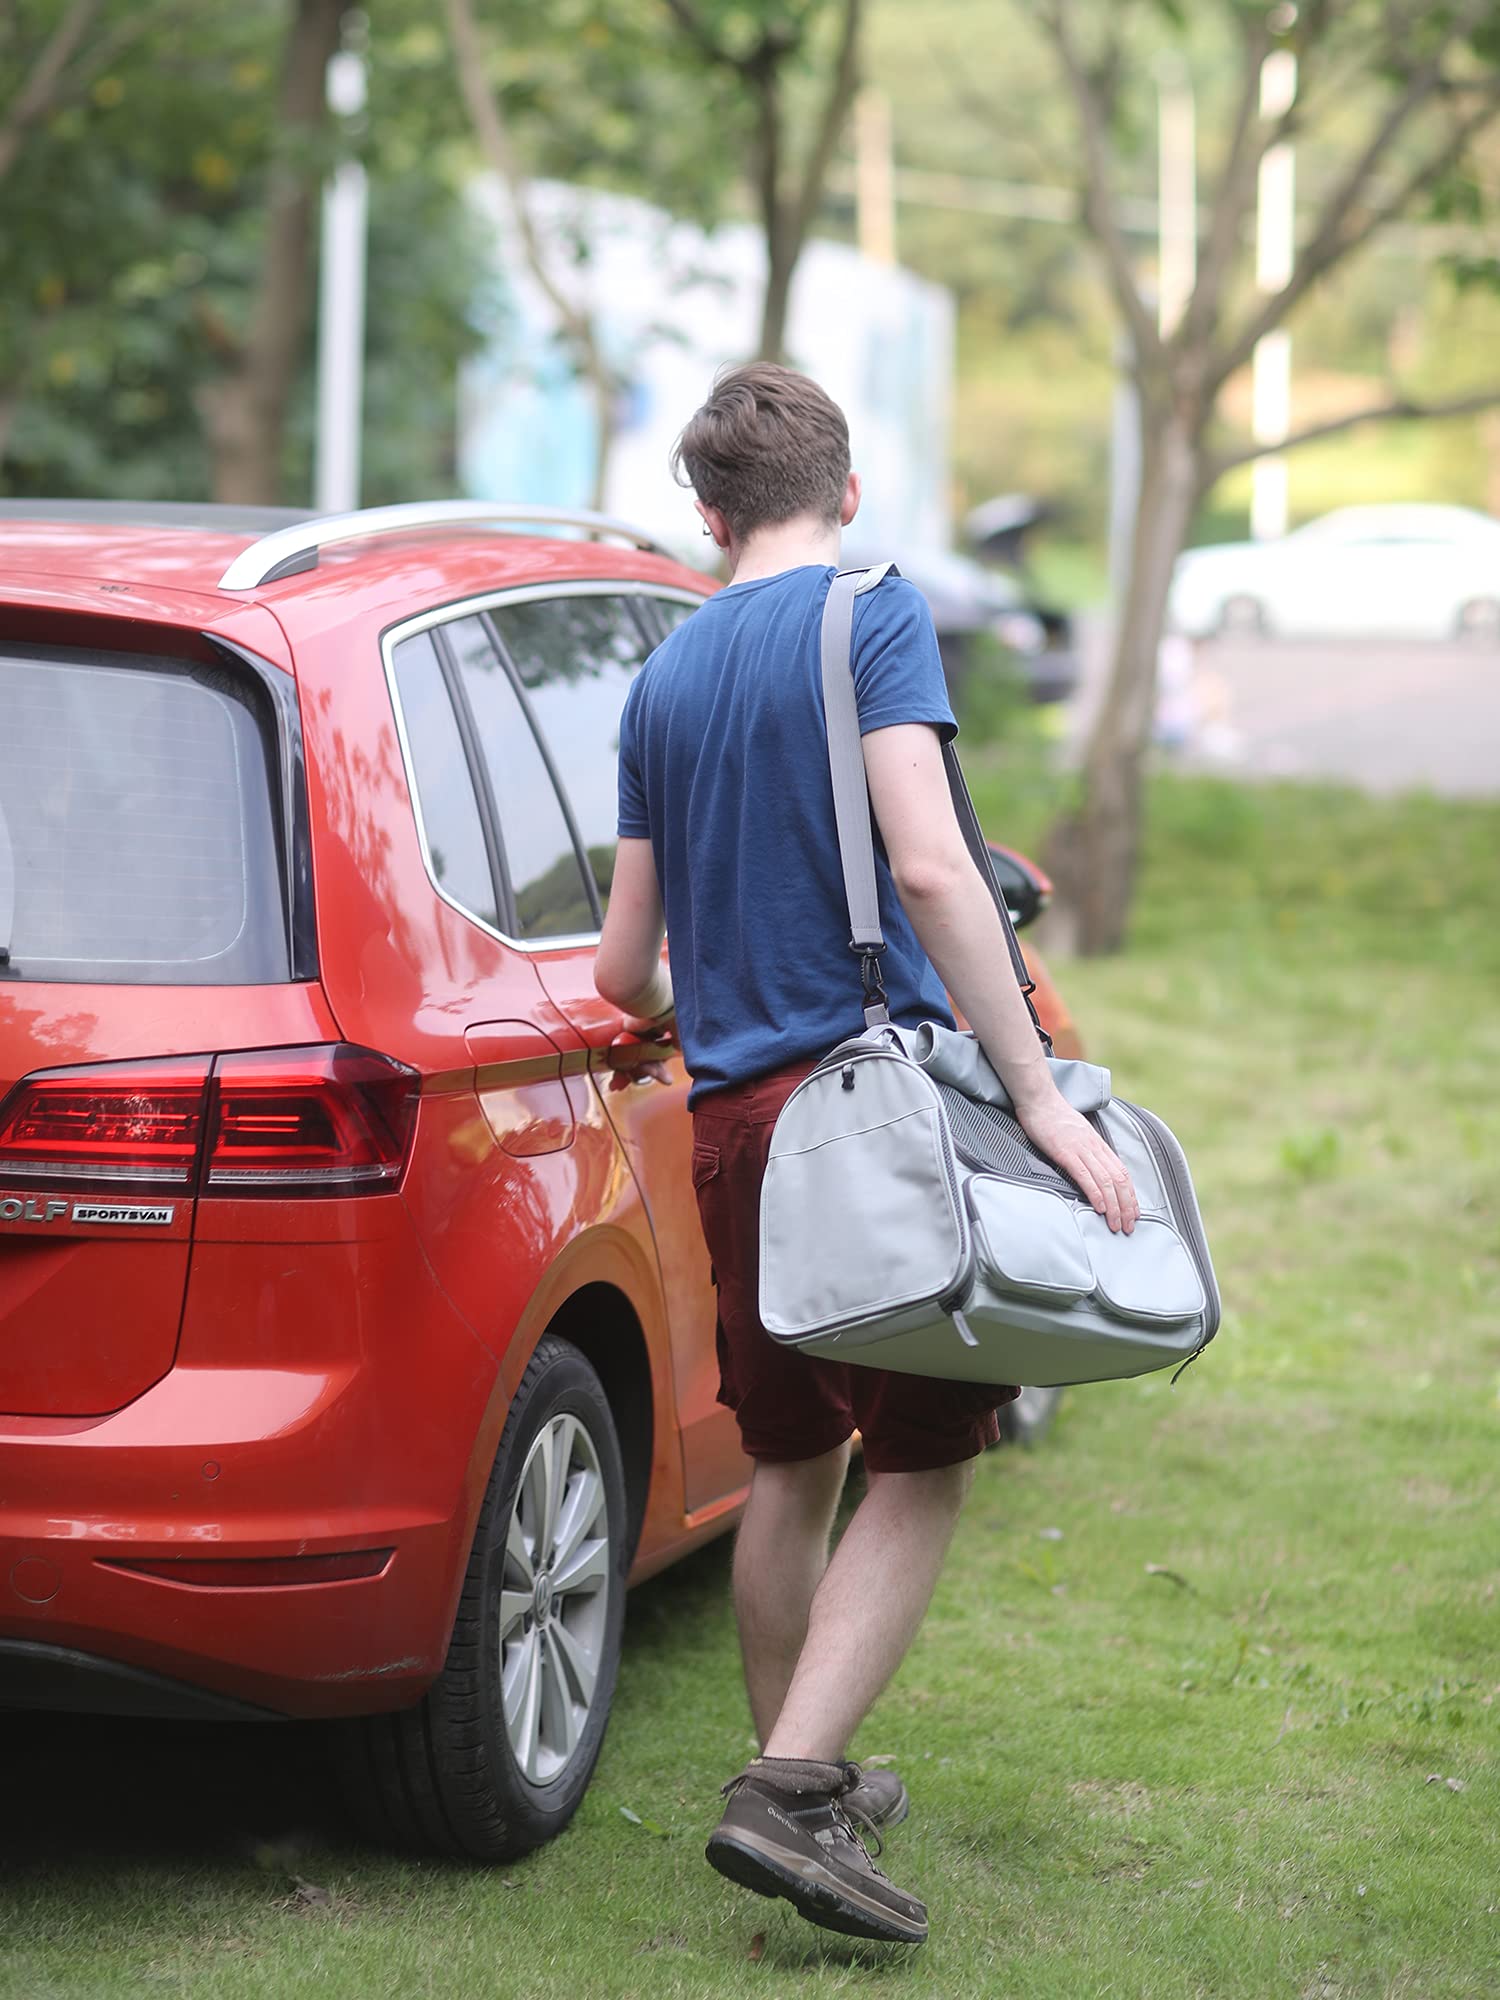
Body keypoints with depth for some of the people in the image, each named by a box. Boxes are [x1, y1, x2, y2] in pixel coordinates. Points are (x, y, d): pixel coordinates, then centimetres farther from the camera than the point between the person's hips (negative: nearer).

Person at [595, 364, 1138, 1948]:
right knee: (919, 1473, -2)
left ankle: (803, 1779, 28)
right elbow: (927, 864, -19)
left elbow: (624, 971, 16)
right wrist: (1038, 1093, -19)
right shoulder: (872, 617, -5)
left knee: (791, 1464, 18)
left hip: (730, 1117, 6)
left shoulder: (664, 678, 13)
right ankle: (790, 1790, -15)